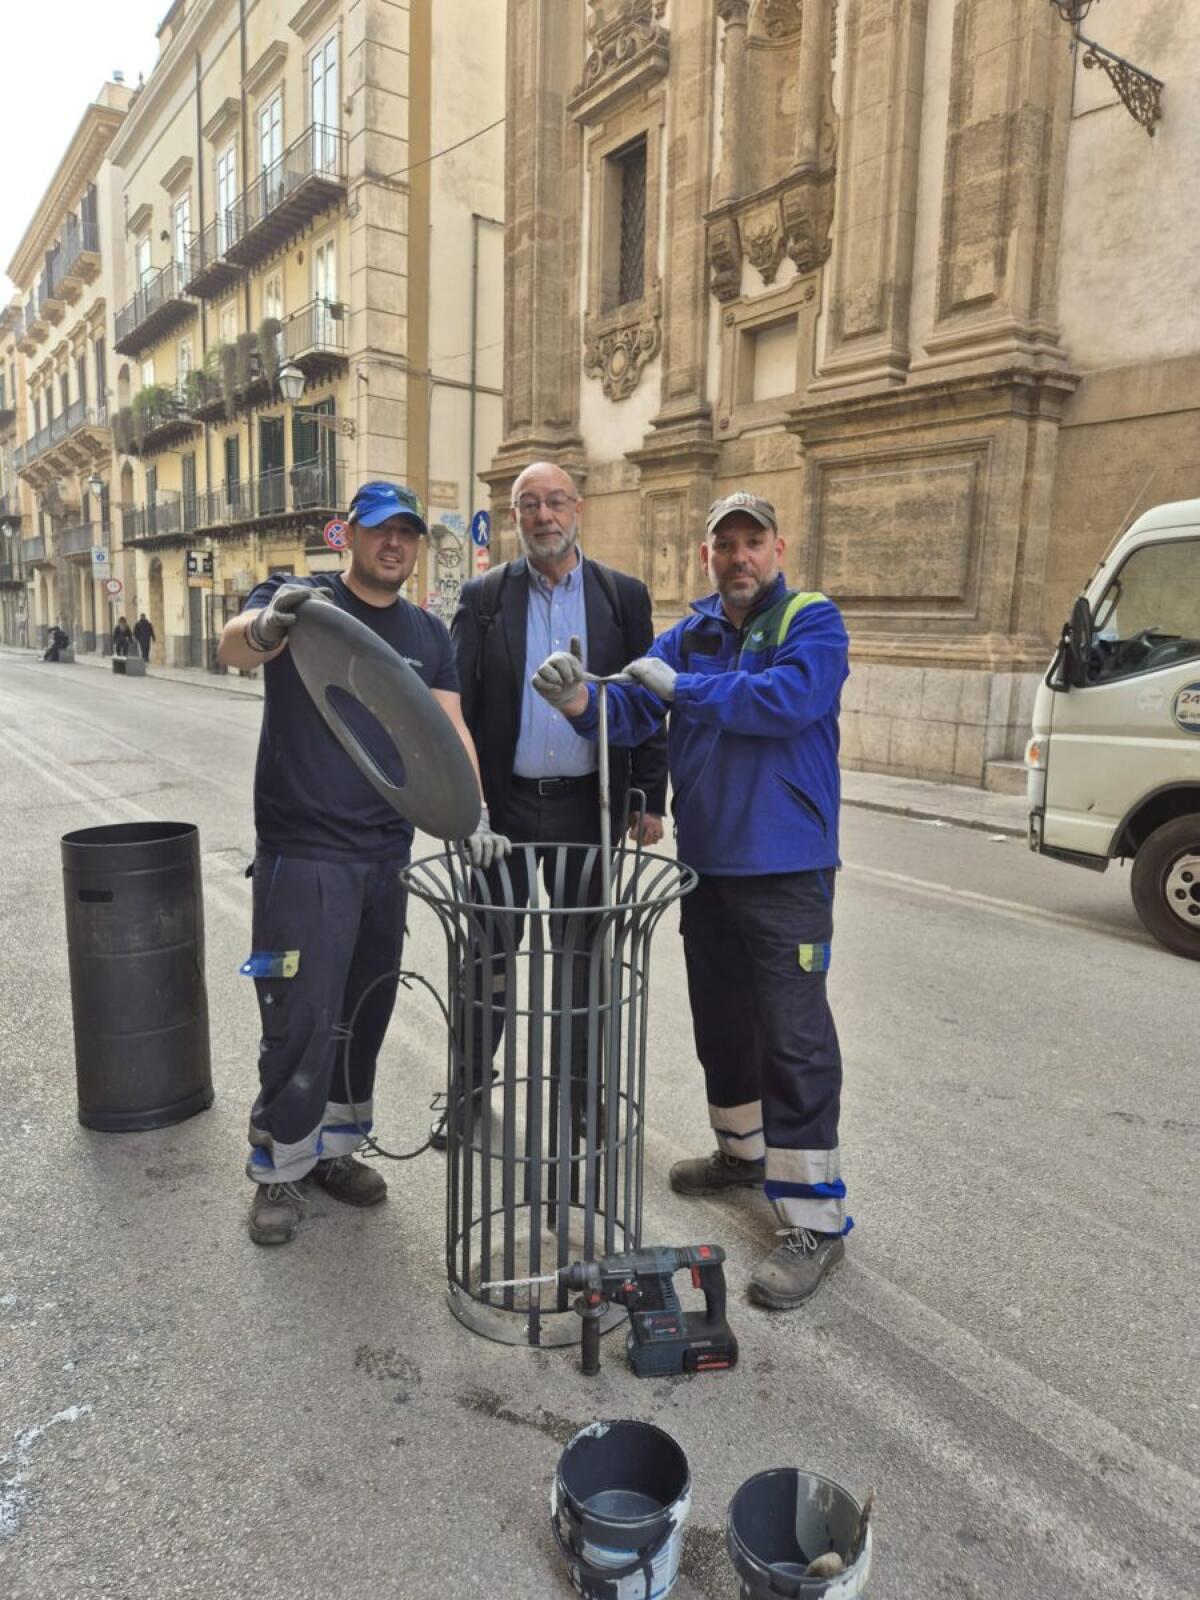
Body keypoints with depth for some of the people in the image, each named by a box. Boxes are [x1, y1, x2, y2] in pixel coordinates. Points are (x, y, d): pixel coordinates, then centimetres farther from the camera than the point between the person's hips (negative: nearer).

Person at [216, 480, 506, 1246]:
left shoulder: (428, 634, 10)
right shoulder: (298, 600, -5)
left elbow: (449, 727, 2)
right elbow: (233, 647, -25)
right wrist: (269, 624, -49)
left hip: (386, 853, 5)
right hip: (302, 853, -5)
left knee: (366, 1011, 14)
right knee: (303, 1018, -2)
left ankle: (335, 1146, 32)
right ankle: (279, 1170, 18)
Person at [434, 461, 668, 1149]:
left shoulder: (624, 596, 2)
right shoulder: (483, 596, 2)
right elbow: (456, 702, -1)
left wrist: (650, 797, -2)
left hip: (588, 804, 0)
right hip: (504, 803, 0)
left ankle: (580, 1086, 29)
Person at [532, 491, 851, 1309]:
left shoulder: (813, 622, -5)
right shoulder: (686, 636, 10)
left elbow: (788, 699, -24)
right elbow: (630, 715, 1)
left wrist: (681, 686, -16)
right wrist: (581, 700, -20)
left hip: (786, 870, -6)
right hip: (707, 864, 6)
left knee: (795, 1039, -5)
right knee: (721, 1019, 19)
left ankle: (816, 1221, 6)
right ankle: (744, 1150, 40)